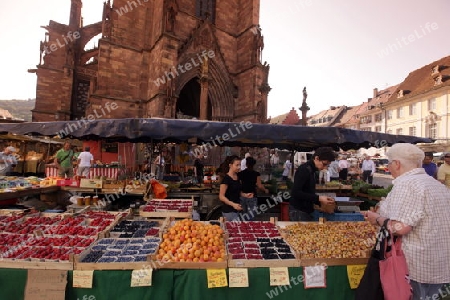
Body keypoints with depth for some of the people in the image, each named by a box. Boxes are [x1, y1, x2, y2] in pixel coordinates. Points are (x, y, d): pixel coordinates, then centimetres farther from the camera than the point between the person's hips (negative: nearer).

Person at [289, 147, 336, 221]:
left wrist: (321, 203, 4)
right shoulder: (304, 169, -15)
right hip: (299, 211, -8)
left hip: (306, 211, 8)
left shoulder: (311, 170, 11)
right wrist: (318, 198, -21)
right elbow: (295, 192, -23)